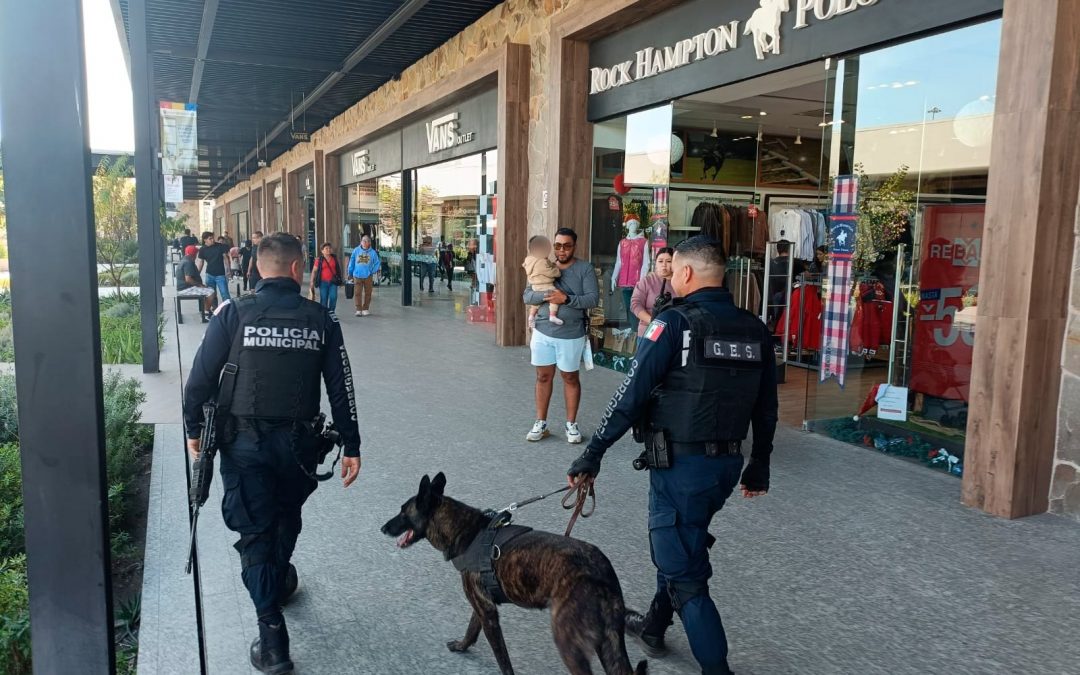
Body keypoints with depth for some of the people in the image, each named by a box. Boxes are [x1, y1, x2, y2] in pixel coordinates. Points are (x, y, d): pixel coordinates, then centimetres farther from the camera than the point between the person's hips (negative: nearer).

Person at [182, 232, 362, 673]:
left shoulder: (233, 314, -7)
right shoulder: (321, 320, -3)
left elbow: (201, 377, -6)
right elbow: (340, 388, -2)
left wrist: (193, 428, 9)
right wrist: (351, 446, 5)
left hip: (243, 441, -2)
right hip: (297, 439, 2)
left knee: (255, 531, 5)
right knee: (286, 517, 26)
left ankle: (272, 637, 3)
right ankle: (279, 582, 52)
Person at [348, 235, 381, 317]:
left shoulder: (373, 252, -2)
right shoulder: (356, 251, 0)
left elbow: (377, 263, 5)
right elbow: (352, 262, 6)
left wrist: (373, 271, -4)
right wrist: (350, 273, 8)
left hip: (368, 276, 0)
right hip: (357, 275, 0)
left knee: (368, 293, 7)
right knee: (357, 293, -5)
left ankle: (366, 309, 19)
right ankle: (358, 309, -3)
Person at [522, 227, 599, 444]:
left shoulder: (584, 269, -6)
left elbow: (593, 299, -14)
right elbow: (527, 295, -1)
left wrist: (567, 299, -25)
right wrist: (546, 295, -20)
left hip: (571, 335, -3)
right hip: (543, 333, 3)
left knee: (570, 378, 8)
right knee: (543, 376, 10)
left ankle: (571, 424, 20)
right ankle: (541, 423, 21)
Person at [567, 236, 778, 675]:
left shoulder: (674, 324, -15)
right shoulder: (754, 330, 4)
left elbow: (631, 396, -17)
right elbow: (766, 410, 10)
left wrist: (592, 454, -10)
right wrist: (759, 466, 22)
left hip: (681, 464, -7)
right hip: (728, 464, 8)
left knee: (685, 573, 5)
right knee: (681, 543, 27)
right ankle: (653, 626, 46)